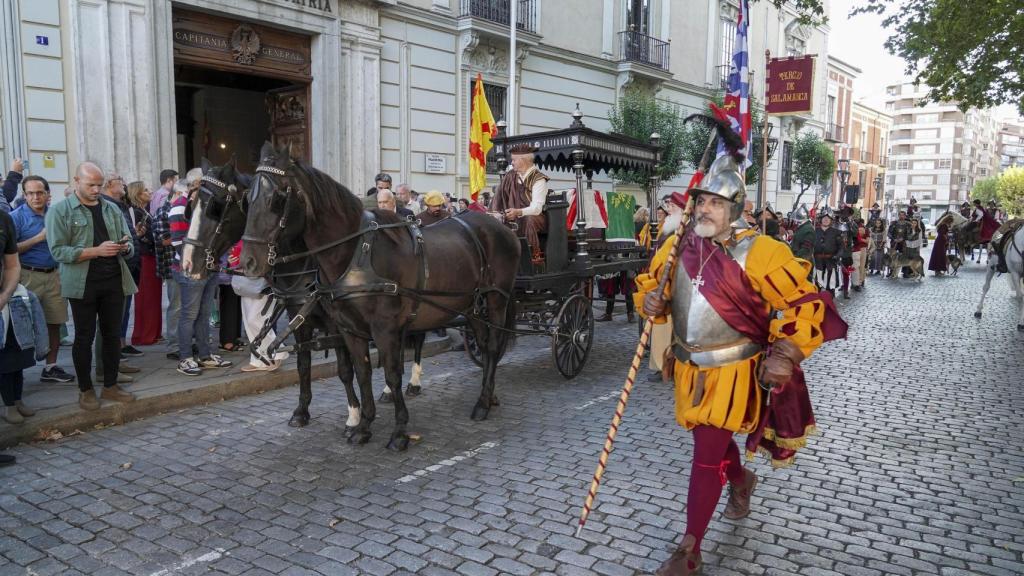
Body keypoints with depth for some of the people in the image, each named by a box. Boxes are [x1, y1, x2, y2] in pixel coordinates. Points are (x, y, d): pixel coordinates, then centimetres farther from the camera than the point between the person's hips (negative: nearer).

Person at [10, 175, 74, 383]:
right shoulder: (17, 216, -6)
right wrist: (40, 237, -16)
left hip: (53, 275, 5)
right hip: (29, 276, -5)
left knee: (54, 323, 9)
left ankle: (51, 367, 19)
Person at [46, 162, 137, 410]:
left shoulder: (112, 209, 11)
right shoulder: (59, 211, -2)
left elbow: (129, 243, 11)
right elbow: (58, 251, -11)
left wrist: (125, 247, -13)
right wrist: (96, 251, -20)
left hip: (114, 281, 4)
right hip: (83, 284, -4)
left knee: (112, 335, 9)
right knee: (84, 338, 5)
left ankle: (110, 386, 20)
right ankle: (85, 390, 16)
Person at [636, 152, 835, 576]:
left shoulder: (757, 253, -17)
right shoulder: (677, 248, -1)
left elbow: (805, 303, -14)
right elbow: (651, 283, 15)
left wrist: (787, 354, -26)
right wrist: (651, 301, -9)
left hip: (731, 372, -5)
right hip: (689, 368, 6)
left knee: (707, 456, -4)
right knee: (711, 439, 24)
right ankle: (741, 480, 58)